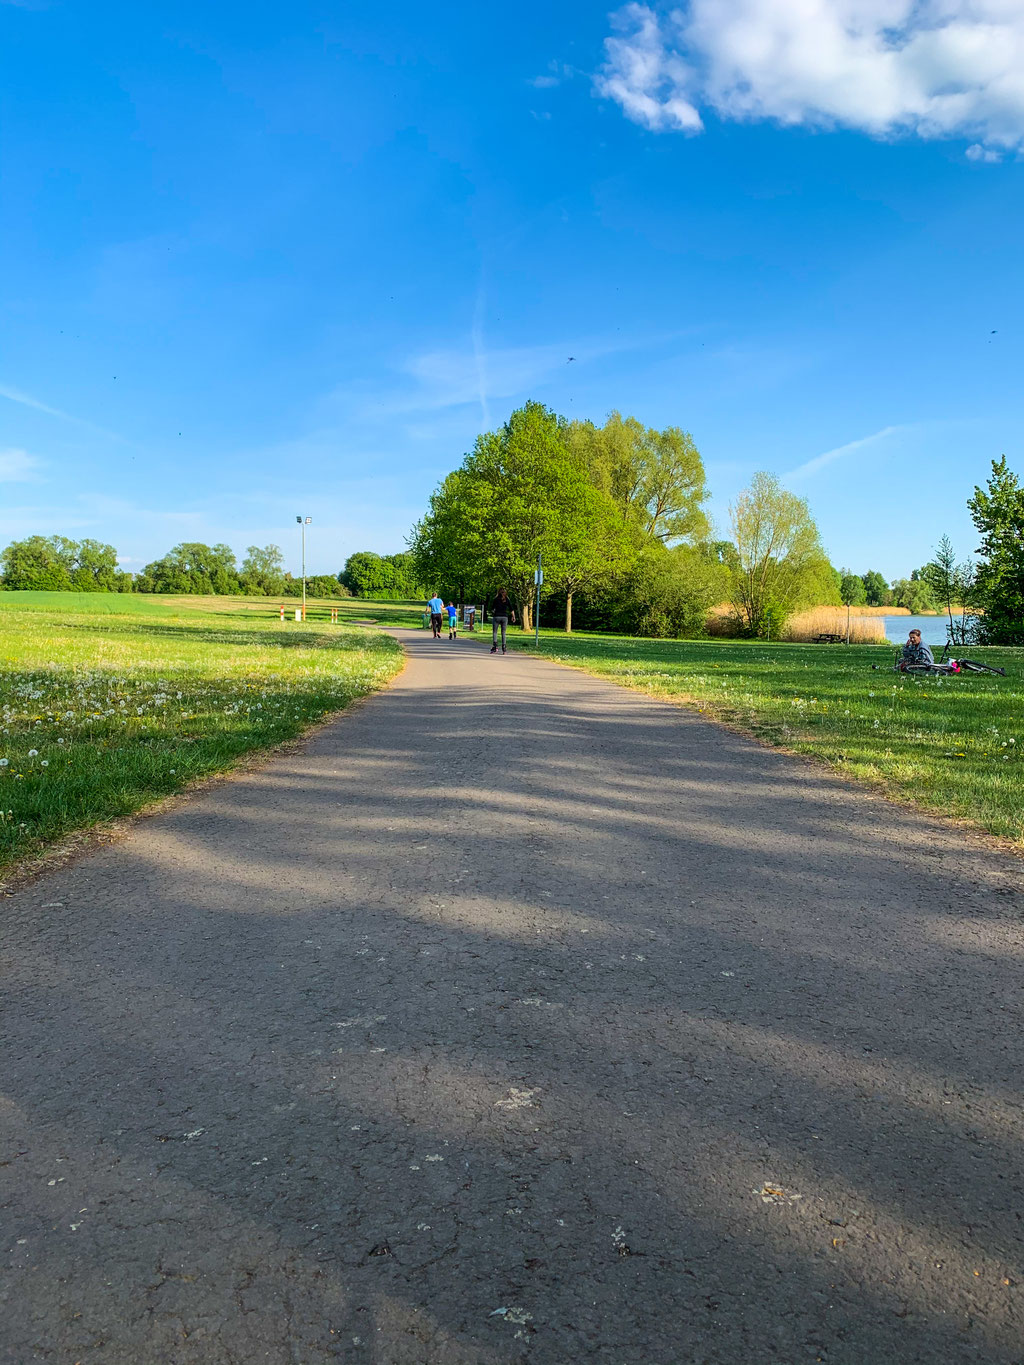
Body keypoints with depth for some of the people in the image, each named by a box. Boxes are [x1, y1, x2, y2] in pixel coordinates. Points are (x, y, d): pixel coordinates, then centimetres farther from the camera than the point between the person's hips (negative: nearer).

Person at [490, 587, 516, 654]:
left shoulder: (496, 599, -1)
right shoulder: (507, 599, 5)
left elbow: (492, 609, 5)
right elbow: (511, 609, 2)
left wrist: (493, 612, 26)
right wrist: (513, 616, 14)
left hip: (496, 617, -2)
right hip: (504, 617, 2)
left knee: (494, 632, 5)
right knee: (503, 633, 9)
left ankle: (495, 646, -11)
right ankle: (503, 649, 3)